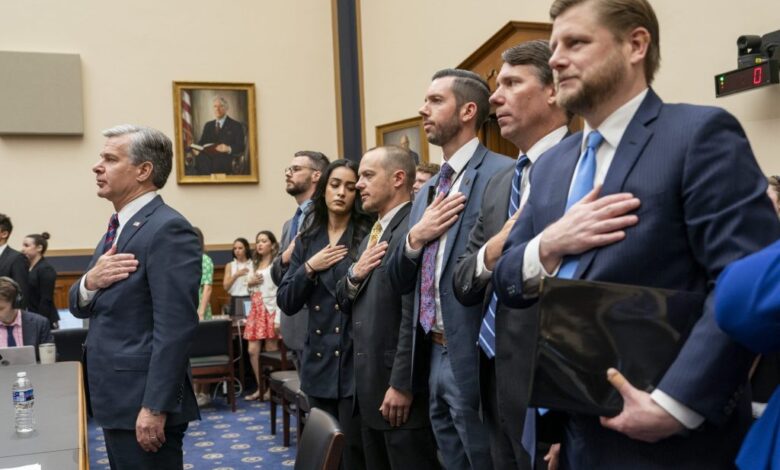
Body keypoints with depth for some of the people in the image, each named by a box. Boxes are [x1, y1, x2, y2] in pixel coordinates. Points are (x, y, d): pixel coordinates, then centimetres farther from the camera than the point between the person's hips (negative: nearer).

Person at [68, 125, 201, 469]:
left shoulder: (168, 229, -17)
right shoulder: (118, 226, 13)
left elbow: (175, 328, -22)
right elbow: (79, 307, 15)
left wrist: (155, 408, -23)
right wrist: (90, 282, -7)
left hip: (142, 402, -9)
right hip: (116, 401, 9)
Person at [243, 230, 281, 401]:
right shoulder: (256, 265, 20)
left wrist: (278, 319, -19)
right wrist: (249, 282, 2)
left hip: (270, 310, -7)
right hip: (256, 310, 7)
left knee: (271, 352, -3)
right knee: (253, 350, 2)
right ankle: (260, 388, 12)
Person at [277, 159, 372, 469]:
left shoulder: (368, 235, -5)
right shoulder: (307, 240, 10)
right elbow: (285, 303, 6)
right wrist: (308, 268, -6)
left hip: (356, 360, -5)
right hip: (319, 361, 5)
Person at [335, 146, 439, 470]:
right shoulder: (373, 233, 15)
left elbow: (414, 318, -21)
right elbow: (346, 304, 16)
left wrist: (402, 385, -21)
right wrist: (354, 274, -5)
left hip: (399, 389, -9)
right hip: (369, 386, 9)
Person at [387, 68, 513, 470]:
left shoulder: (502, 174, -12)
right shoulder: (427, 190, 14)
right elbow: (399, 281, 14)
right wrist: (415, 237, -4)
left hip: (474, 357, -8)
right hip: (435, 354, 8)